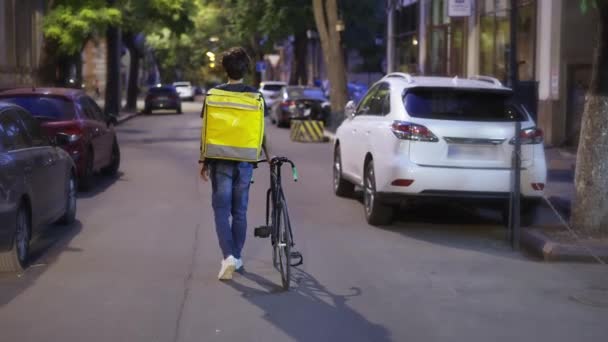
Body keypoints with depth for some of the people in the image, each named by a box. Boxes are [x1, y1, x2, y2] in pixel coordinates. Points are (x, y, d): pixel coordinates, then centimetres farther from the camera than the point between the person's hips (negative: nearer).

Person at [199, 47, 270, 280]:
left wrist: (203, 160, 5)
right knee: (240, 211, 13)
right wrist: (267, 156, 17)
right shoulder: (254, 95, -1)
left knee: (221, 211, 1)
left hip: (220, 161, -2)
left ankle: (228, 256, -15)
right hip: (245, 161, 2)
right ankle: (237, 257, 20)